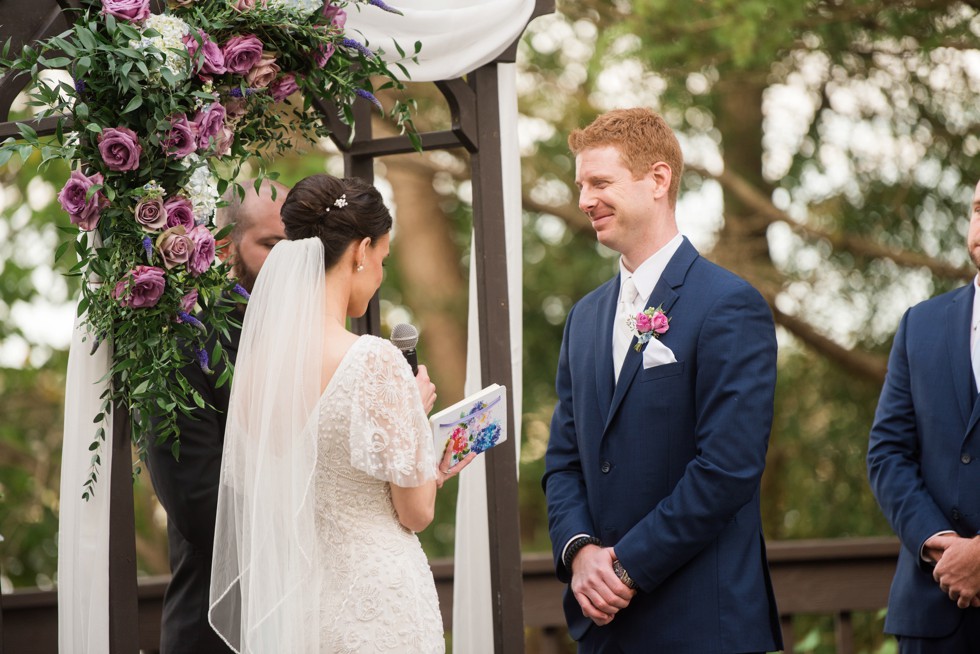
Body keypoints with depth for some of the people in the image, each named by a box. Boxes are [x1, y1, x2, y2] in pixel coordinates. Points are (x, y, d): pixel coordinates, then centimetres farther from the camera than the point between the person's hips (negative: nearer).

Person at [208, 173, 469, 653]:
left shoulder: (257, 359, 0)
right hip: (376, 606, -6)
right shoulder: (375, 361, -18)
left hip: (291, 606, 7)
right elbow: (416, 513, -11)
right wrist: (417, 412, 7)